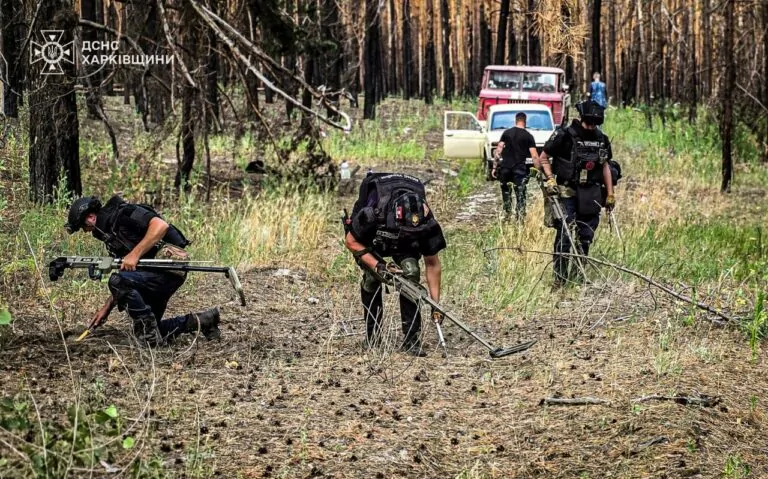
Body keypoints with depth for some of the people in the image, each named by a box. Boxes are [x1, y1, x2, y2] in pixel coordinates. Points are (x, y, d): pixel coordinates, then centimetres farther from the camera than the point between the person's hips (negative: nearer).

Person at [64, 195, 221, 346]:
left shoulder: (123, 214, -8)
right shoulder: (111, 234, 21)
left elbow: (161, 225, -24)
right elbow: (125, 281, 23)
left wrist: (135, 254, -25)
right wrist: (107, 308, 15)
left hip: (169, 263, -11)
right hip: (154, 272, 11)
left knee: (118, 281, -27)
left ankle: (150, 334, -16)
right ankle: (201, 322, 16)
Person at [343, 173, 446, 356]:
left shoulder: (427, 224, -35)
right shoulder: (373, 215, -43)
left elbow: (432, 264, -20)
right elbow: (351, 241, -23)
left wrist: (435, 303, -20)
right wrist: (377, 266, -34)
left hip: (403, 246, 1)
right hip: (370, 239, -1)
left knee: (411, 272, -22)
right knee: (372, 276, -21)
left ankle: (411, 339, -16)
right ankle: (372, 335, -1)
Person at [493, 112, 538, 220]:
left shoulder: (506, 133, 6)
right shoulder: (528, 136, 1)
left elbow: (498, 150, 2)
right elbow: (534, 156, -5)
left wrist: (494, 167, 5)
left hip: (505, 167, 2)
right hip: (520, 168, -2)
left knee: (506, 192, 14)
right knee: (520, 194, 0)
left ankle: (507, 214, 17)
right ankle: (520, 217, -6)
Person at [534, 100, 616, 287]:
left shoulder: (601, 140, 10)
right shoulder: (564, 136, -8)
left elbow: (605, 166, 18)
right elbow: (543, 158, -2)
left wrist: (610, 194, 15)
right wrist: (550, 179, -16)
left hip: (590, 195, 5)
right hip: (566, 193, -5)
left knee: (586, 236, 8)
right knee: (565, 235, -11)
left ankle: (577, 275, 18)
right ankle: (560, 277, -6)